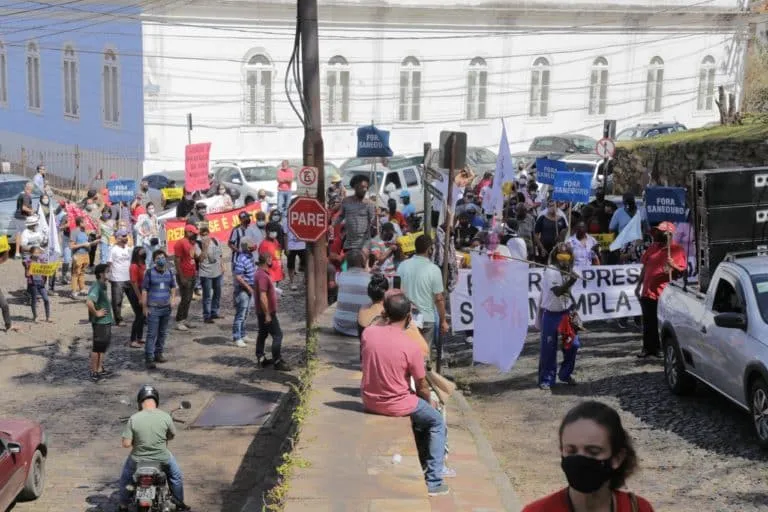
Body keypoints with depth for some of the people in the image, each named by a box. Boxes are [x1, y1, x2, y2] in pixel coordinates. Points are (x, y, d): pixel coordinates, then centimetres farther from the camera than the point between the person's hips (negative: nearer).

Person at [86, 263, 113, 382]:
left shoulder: (102, 286, 9)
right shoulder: (97, 287, -21)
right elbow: (89, 302, -35)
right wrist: (96, 313, -24)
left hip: (106, 321, 10)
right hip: (100, 322, -10)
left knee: (103, 346, 18)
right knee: (97, 347, -1)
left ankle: (100, 369, 28)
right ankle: (94, 373, 7)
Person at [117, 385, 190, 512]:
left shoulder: (133, 419, -19)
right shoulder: (165, 416, -15)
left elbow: (126, 444, -18)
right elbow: (172, 436, 2)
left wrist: (135, 441, 4)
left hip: (138, 460, 0)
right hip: (161, 458, 0)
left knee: (125, 477, 32)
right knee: (176, 475, 31)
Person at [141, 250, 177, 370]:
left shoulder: (169, 273, 5)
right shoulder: (149, 273, -7)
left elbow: (173, 287, 18)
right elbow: (144, 290, -5)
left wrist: (172, 299, 0)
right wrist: (145, 307, -8)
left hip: (166, 307, 5)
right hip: (153, 308, -5)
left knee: (163, 333, 13)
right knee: (152, 334, -6)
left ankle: (158, 353, 27)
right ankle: (149, 358, -5)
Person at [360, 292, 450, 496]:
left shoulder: (368, 332, -10)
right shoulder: (411, 347, -22)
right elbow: (422, 386, -9)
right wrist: (430, 402, 11)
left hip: (369, 401, 6)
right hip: (396, 406, -6)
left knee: (418, 408, 33)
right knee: (437, 421, 19)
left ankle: (423, 459, 43)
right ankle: (433, 481, 14)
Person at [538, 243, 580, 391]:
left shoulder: (568, 271, 7)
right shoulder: (550, 272, -17)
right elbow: (557, 291, -29)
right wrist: (570, 282, -42)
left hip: (566, 313, 7)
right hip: (551, 315, -7)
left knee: (573, 344, 6)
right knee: (549, 348, -1)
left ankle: (565, 374, 24)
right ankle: (546, 379, 11)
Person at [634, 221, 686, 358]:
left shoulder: (677, 250, -3)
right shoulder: (653, 248, 14)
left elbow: (682, 271, -7)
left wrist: (673, 265, -26)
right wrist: (639, 285, 19)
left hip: (664, 295, -5)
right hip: (647, 292, 5)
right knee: (648, 322, 8)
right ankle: (648, 348, 16)